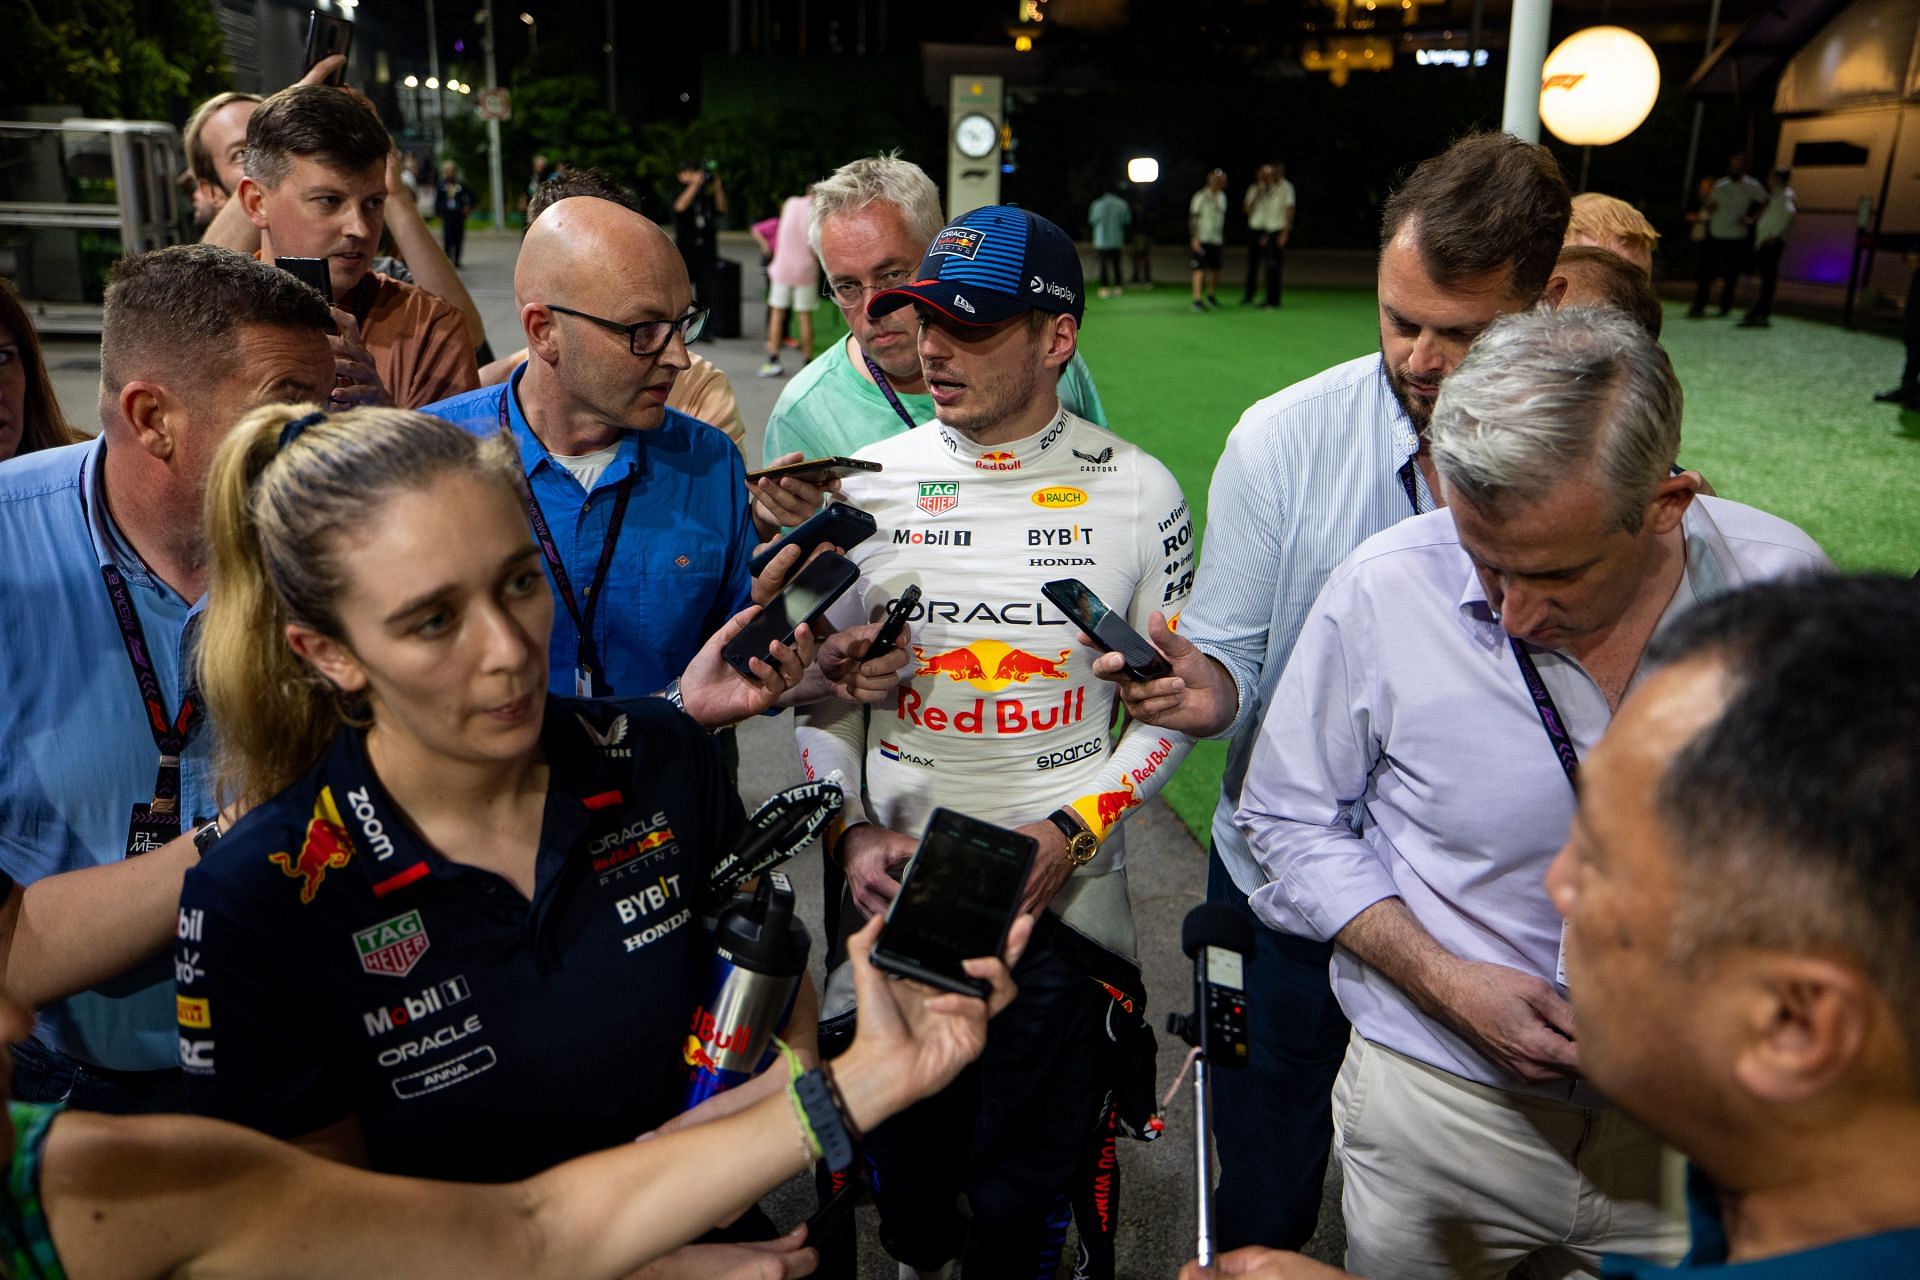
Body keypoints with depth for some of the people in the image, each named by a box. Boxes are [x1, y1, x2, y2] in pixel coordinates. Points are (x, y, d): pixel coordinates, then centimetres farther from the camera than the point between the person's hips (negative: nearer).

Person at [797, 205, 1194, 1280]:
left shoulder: (1139, 493, -5)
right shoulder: (869, 486, -2)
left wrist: (1073, 830, -11)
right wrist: (852, 832, -8)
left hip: (1068, 899, -1)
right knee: (906, 1186, 17)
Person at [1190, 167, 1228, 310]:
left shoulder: (1221, 196, 12)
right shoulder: (1201, 196, -10)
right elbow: (1193, 218, -11)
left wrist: (1223, 235, 19)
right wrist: (1194, 238, -17)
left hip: (1216, 239, 7)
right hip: (1202, 238, -7)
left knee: (1214, 268, 9)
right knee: (1200, 269, -10)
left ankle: (1210, 295, 27)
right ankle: (1197, 300, -10)